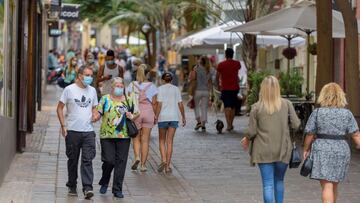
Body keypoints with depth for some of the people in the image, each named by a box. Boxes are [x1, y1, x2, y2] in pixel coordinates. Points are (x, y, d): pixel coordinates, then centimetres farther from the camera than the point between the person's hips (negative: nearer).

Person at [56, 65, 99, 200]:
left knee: (87, 160, -8)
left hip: (88, 131, 2)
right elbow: (60, 108, 1)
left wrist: (95, 115, -2)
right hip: (72, 130, -2)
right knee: (73, 160, 8)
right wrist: (63, 126, -7)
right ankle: (72, 187, 20)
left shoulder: (92, 90, 10)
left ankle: (87, 188, -13)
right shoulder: (69, 89, -2)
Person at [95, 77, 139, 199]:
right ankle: (104, 183, 21)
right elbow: (98, 113, 1)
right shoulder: (105, 99, 5)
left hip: (123, 136, 2)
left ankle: (117, 189, 8)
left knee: (120, 162, 0)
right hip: (107, 135, -2)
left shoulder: (128, 100, 11)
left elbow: (137, 113, 17)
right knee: (108, 161, -7)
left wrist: (132, 116, -4)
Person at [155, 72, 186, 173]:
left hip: (163, 117, -2)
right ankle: (168, 165, 0)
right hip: (174, 117, 2)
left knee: (162, 140, 12)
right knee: (169, 142, 4)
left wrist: (156, 117, -7)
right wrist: (183, 117, 12)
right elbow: (180, 104, 4)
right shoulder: (176, 89, 5)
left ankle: (163, 160, -9)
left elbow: (159, 104, -9)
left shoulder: (160, 89, -2)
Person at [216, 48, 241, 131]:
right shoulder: (237, 64, 1)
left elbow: (217, 76, 5)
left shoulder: (221, 65, -5)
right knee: (233, 107, 14)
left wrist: (218, 84, 22)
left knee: (227, 107, -5)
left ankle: (228, 125, -16)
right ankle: (231, 124, 20)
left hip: (225, 88, -2)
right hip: (235, 88, 2)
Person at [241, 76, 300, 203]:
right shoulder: (286, 104, -5)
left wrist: (246, 139, 15)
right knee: (279, 181, 21)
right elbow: (296, 125, -7)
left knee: (268, 184, 2)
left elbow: (252, 131, -6)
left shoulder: (256, 107, -8)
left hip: (264, 151, -2)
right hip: (283, 150, 2)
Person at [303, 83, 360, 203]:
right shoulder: (347, 114, 1)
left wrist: (306, 149, 12)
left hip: (322, 151, -3)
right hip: (341, 152, 3)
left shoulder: (317, 113, -4)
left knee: (327, 186, -7)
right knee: (334, 185, 18)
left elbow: (309, 134, -2)